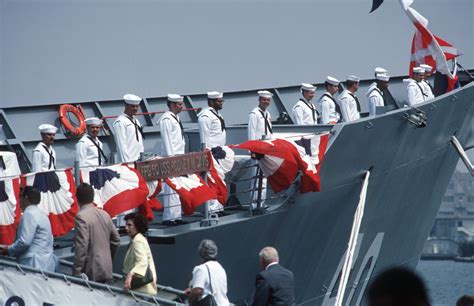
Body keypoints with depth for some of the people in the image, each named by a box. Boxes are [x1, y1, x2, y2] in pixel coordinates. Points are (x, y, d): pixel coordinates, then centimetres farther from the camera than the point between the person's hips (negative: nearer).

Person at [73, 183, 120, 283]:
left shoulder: (81, 216, -13)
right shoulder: (104, 214, 9)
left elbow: (81, 246, -19)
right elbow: (116, 239, 17)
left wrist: (76, 272, -16)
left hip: (91, 271, -8)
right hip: (106, 270, 8)